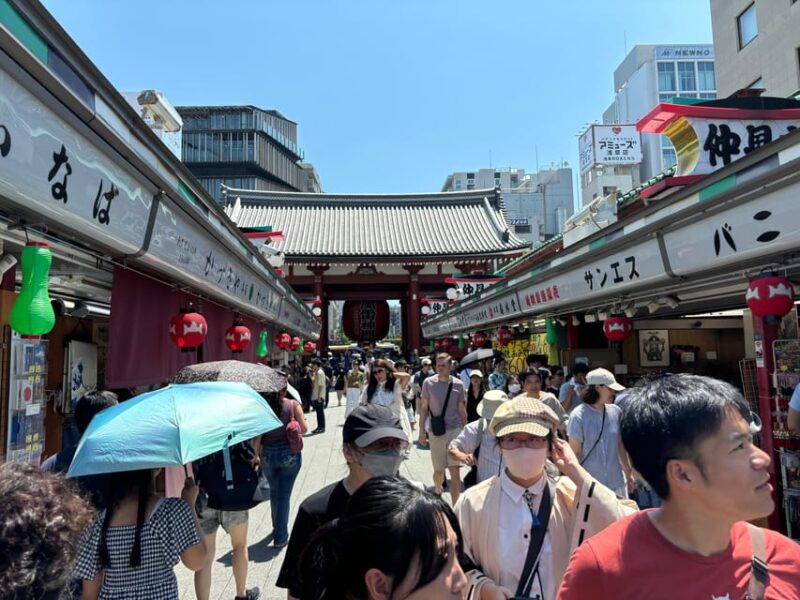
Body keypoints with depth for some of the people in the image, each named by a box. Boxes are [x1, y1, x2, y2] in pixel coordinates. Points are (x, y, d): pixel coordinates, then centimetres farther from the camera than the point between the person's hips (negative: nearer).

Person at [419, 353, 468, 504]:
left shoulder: (458, 384, -2)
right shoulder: (428, 382, -4)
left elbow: (461, 410, 7)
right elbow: (424, 408, 2)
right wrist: (422, 431, 1)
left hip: (455, 430, 0)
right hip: (435, 432, 0)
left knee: (454, 470, -9)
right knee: (438, 470, 13)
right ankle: (437, 491, 45)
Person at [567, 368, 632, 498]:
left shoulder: (615, 412, 1)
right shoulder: (578, 415, -11)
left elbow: (620, 445, 12)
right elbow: (574, 452, -7)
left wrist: (629, 473, 17)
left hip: (617, 482, 4)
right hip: (589, 484, -4)